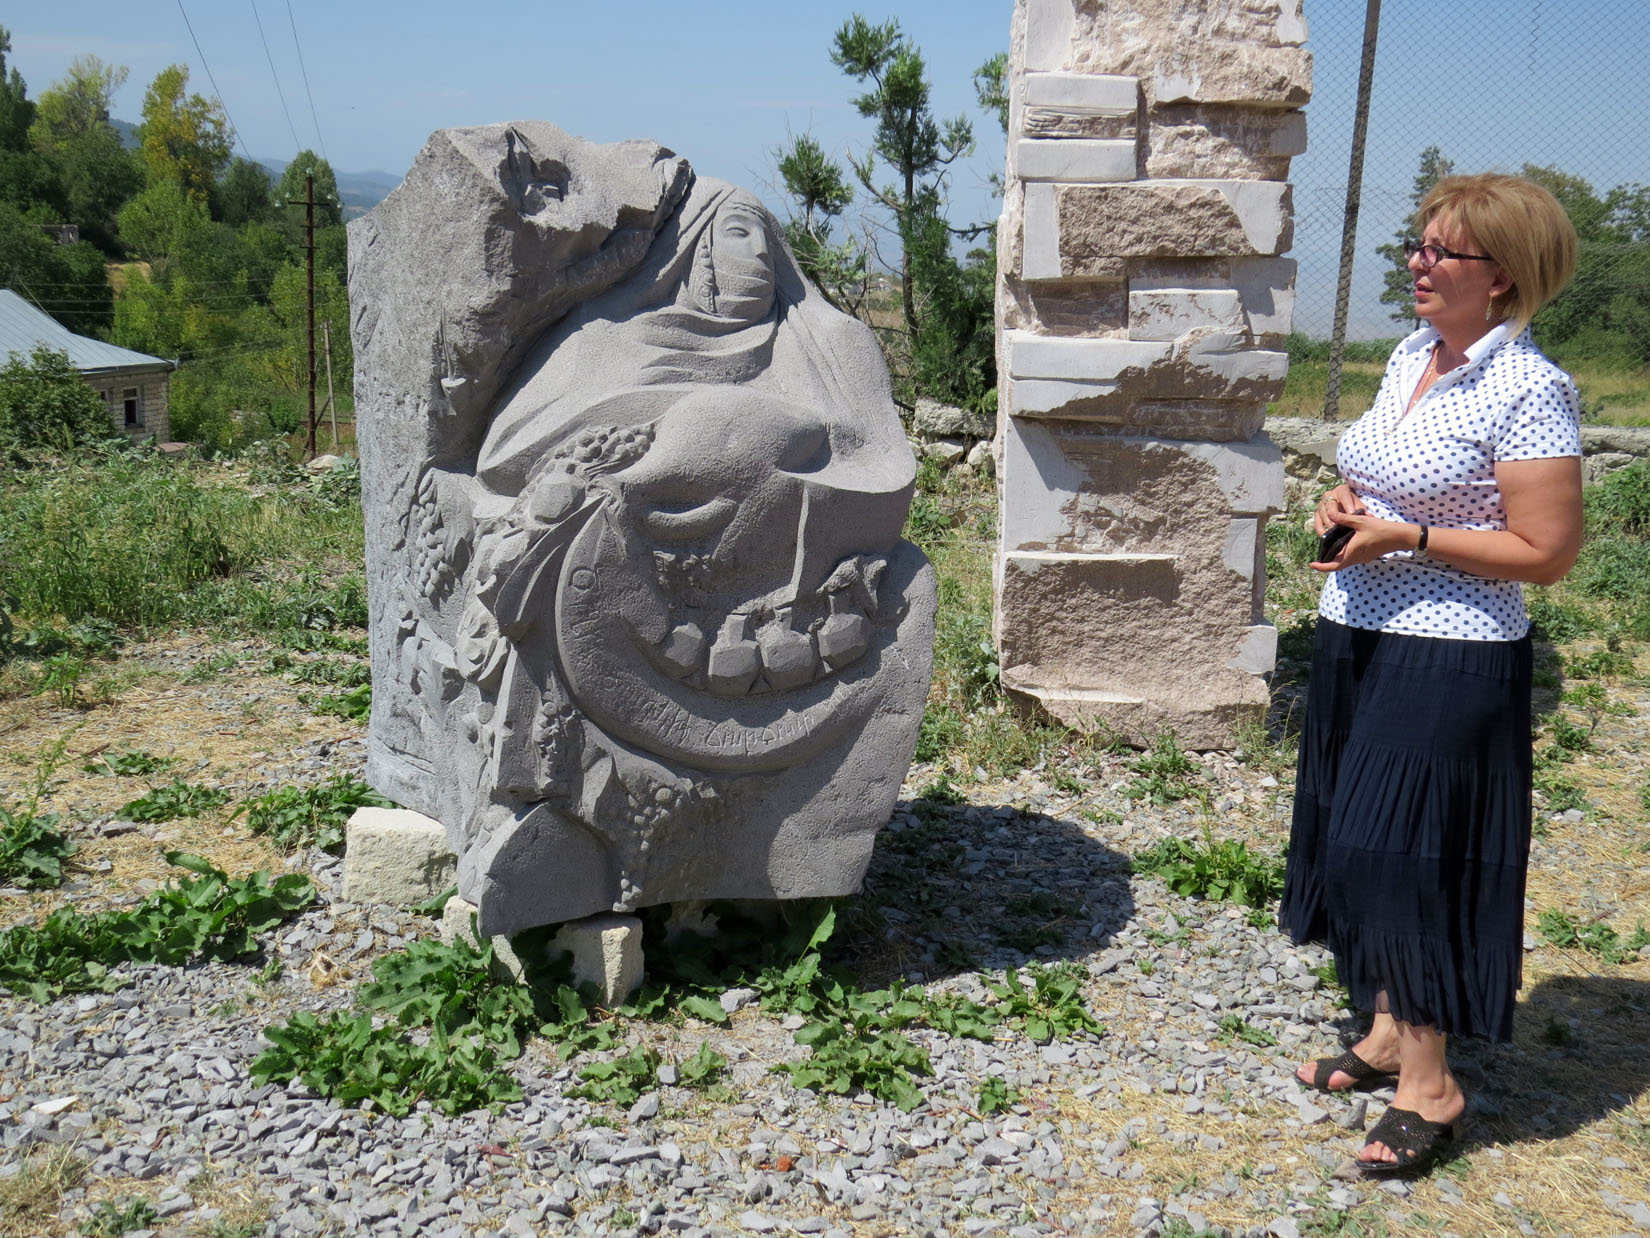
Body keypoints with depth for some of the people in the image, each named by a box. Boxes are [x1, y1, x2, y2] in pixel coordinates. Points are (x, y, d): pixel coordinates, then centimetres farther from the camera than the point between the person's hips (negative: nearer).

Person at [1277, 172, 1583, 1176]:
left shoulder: (1529, 390, -16)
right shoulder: (1411, 356, 9)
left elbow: (1546, 551, -18)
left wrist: (1404, 540, -21)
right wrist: (1345, 502, 1)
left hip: (1452, 662, -8)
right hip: (1360, 641, 9)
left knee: (1404, 855, -3)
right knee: (1357, 843, 16)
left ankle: (1431, 1084, 13)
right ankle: (1389, 1032, 33)